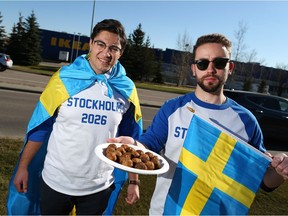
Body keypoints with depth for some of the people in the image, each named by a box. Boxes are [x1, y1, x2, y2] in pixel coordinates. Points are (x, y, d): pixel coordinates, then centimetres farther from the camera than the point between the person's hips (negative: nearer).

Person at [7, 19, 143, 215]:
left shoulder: (127, 89, -7)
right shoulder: (65, 78, -10)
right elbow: (40, 127, -4)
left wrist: (134, 181, 2)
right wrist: (23, 167, -2)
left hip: (99, 188, 1)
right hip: (55, 181, 0)